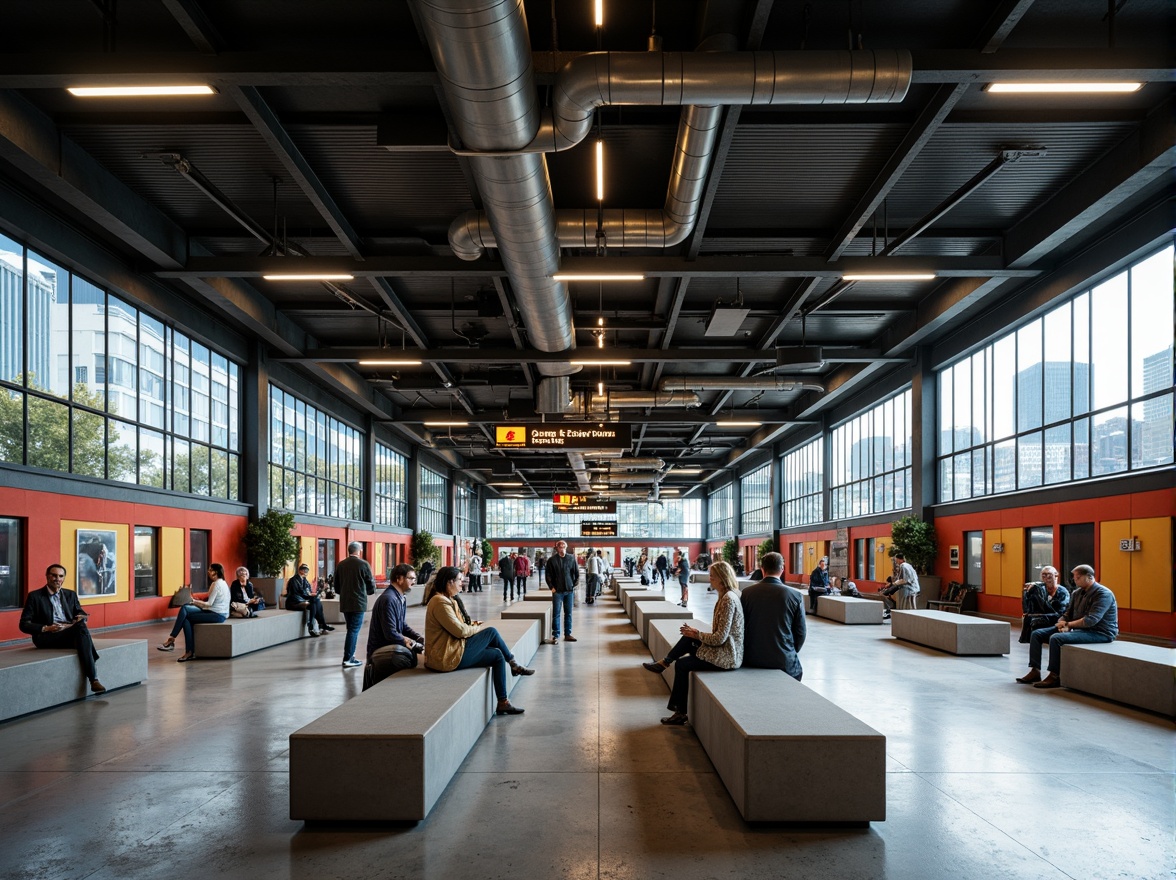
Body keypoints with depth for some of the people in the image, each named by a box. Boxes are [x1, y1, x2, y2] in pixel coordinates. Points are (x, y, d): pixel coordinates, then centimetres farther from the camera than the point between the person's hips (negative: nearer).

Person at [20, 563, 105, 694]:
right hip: (46, 637, -3)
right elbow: (24, 625, 3)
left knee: (81, 624, -36)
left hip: (72, 633, 4)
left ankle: (93, 681, -42)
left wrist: (81, 617, -10)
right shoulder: (34, 596, 8)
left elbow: (80, 612, 16)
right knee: (81, 627, -34)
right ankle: (93, 679, -39)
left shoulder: (71, 595, 21)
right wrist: (46, 628, -14)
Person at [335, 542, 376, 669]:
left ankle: (350, 655, 19)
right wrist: (370, 591, 16)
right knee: (354, 631, -1)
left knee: (351, 629, 17)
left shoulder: (340, 565, 4)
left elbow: (337, 587, 9)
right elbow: (371, 585, -5)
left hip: (344, 603, 5)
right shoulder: (363, 564, -10)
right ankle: (347, 659, -3)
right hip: (358, 603, -5)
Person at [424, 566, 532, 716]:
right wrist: (477, 628, -1)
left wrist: (470, 625, 4)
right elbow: (460, 631, -20)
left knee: (497, 655, 5)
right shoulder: (440, 602, -18)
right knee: (491, 632, -7)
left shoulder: (446, 599, 15)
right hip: (448, 658, -11)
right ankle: (514, 665, 12)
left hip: (451, 650, 11)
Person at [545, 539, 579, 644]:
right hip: (557, 591, -2)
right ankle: (556, 636, 3)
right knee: (556, 614, -1)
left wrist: (575, 585, 3)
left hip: (569, 590, 2)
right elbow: (548, 575, 1)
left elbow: (576, 572, 9)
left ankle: (568, 634, 19)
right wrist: (551, 587, -6)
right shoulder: (552, 560, -2)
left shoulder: (571, 559, 3)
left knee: (568, 613, 9)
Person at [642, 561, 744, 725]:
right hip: (724, 649, 9)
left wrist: (698, 634, -9)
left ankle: (681, 712, 12)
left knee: (682, 664, 0)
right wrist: (695, 633, 3)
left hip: (725, 656, -9)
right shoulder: (727, 596, 9)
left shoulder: (728, 600, -22)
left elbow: (720, 638, -25)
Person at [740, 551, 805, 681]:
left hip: (753, 660, 2)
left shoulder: (747, 593, -4)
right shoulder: (795, 596, -7)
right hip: (784, 660, -2)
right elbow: (800, 632, -1)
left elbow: (740, 628, 2)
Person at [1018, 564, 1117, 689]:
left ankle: (1055, 677, -22)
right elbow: (1067, 614, 15)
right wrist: (1063, 626, -8)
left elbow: (1090, 620, -25)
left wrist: (1068, 624, -14)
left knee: (1056, 638, -31)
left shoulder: (1103, 594, -16)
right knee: (1037, 634, 0)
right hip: (1077, 628, 9)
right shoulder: (1077, 593, 11)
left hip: (1099, 633, -9)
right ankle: (1035, 671, -2)